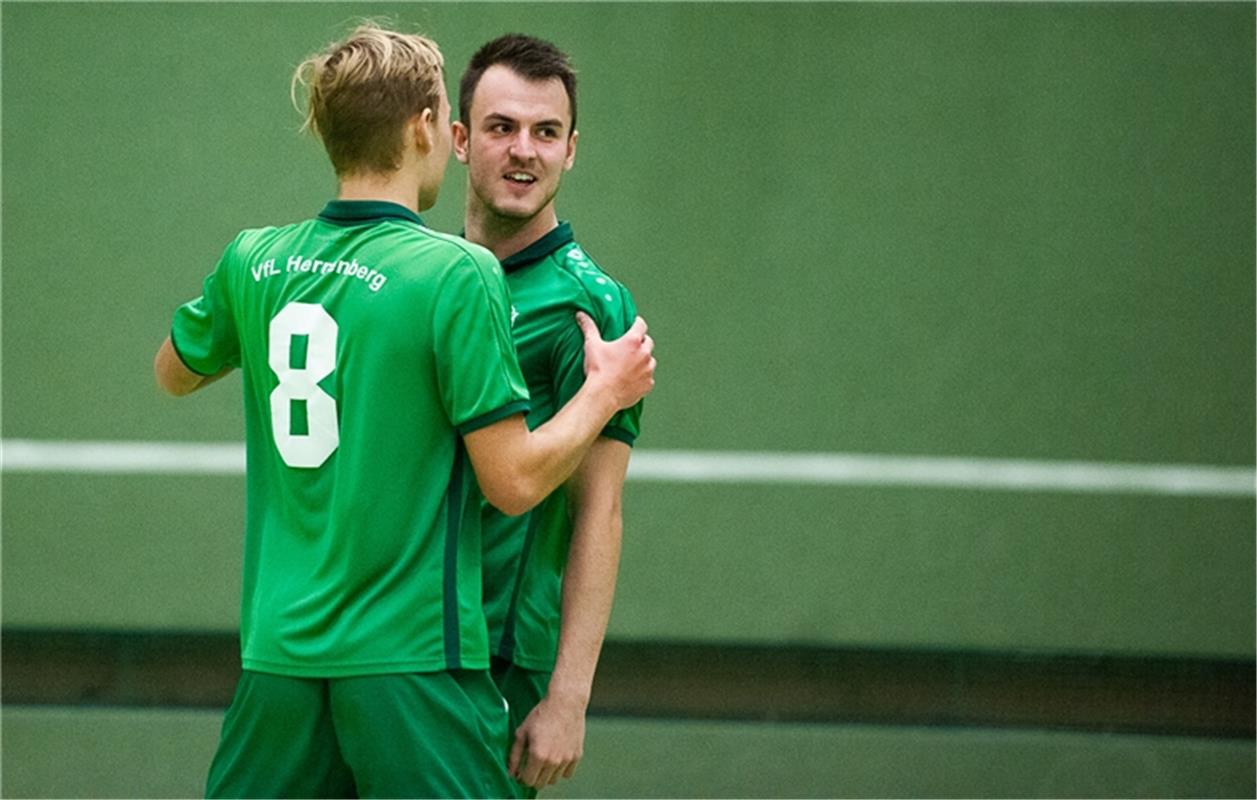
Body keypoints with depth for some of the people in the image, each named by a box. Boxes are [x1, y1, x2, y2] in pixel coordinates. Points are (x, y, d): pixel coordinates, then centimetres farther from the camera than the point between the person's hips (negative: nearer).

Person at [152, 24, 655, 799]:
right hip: (413, 661, -5)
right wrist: (605, 392, 4)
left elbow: (175, 371, 25)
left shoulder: (254, 262, 4)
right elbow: (514, 480, -11)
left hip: (277, 652, 5)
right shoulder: (458, 275, -12)